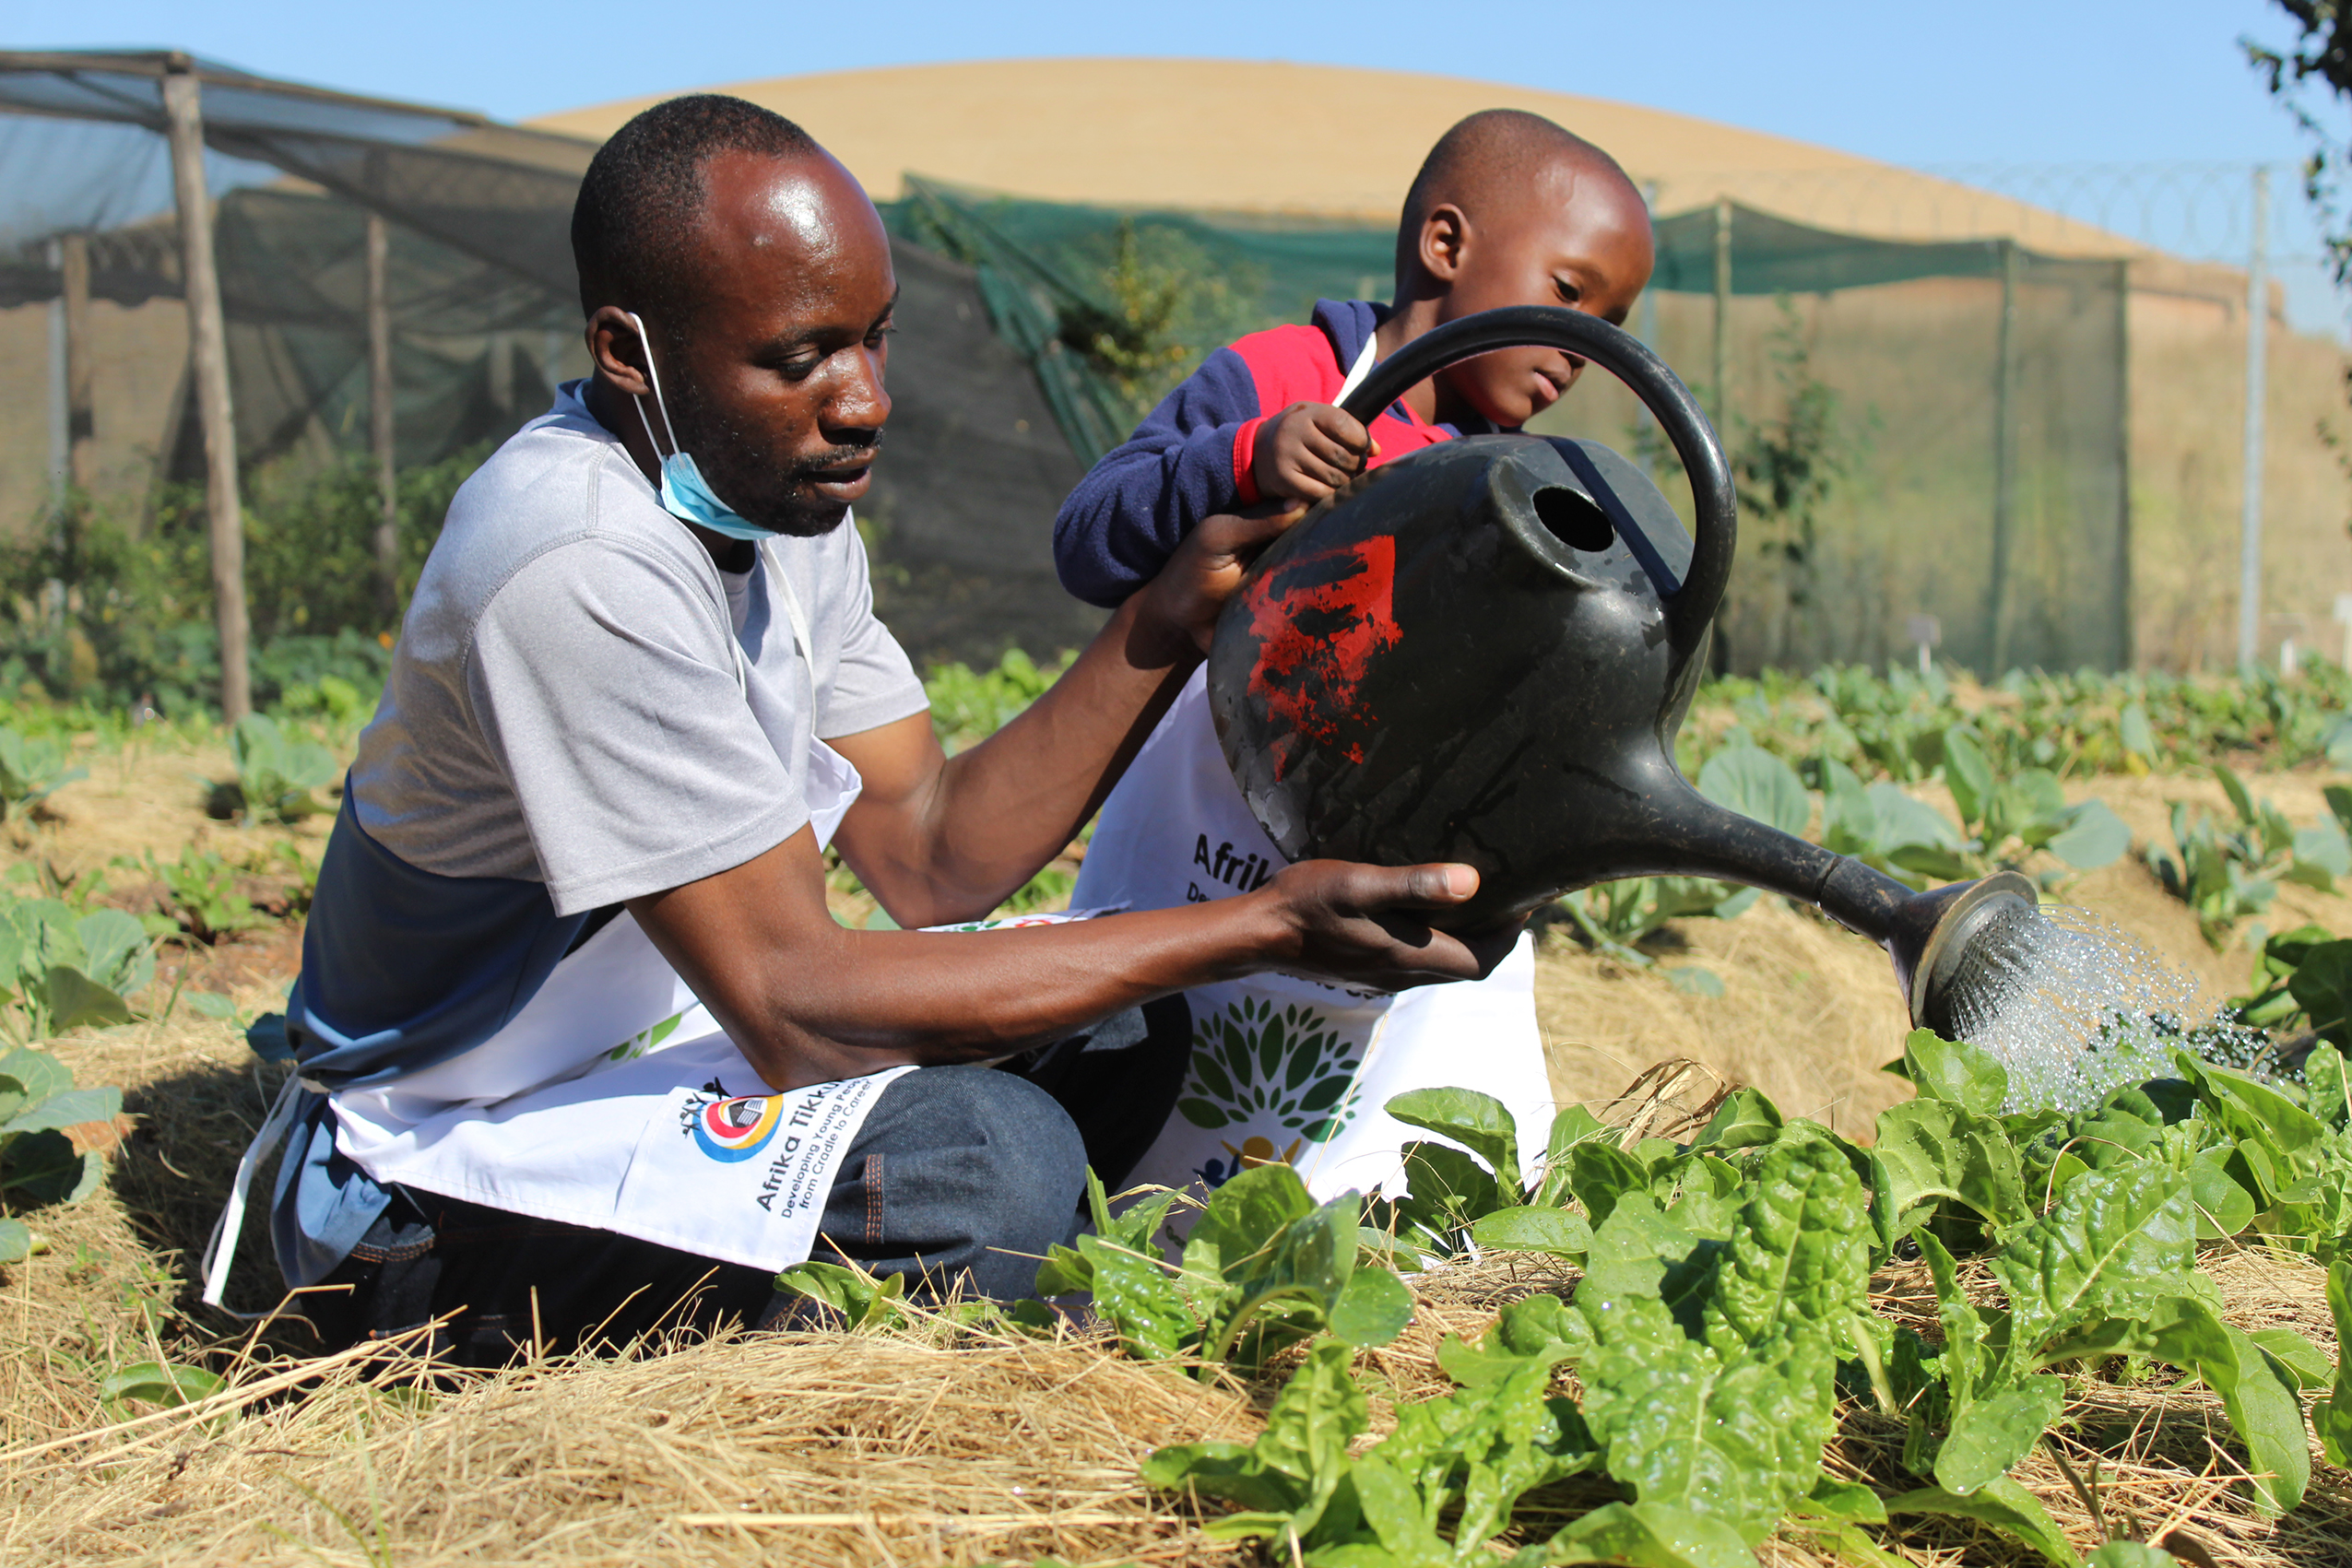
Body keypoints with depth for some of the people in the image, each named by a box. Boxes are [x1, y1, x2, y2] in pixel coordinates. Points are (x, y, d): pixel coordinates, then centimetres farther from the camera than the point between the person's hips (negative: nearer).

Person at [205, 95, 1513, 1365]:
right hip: (428, 1189, -9)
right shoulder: (579, 568, -29)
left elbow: (933, 858, 1)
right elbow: (791, 1004, -30)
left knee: (1110, 1032, 4)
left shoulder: (784, 494, 1)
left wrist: (1166, 625, -12)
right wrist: (1259, 926, -30)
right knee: (986, 1161, -29)